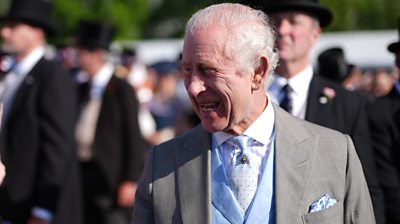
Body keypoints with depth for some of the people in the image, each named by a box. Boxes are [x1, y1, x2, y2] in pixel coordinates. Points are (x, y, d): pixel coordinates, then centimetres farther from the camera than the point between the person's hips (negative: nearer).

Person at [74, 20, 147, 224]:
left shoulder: (121, 89, -8)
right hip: (81, 172, 7)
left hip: (108, 178, -7)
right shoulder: (82, 87, 13)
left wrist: (130, 181, -13)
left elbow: (134, 138, -10)